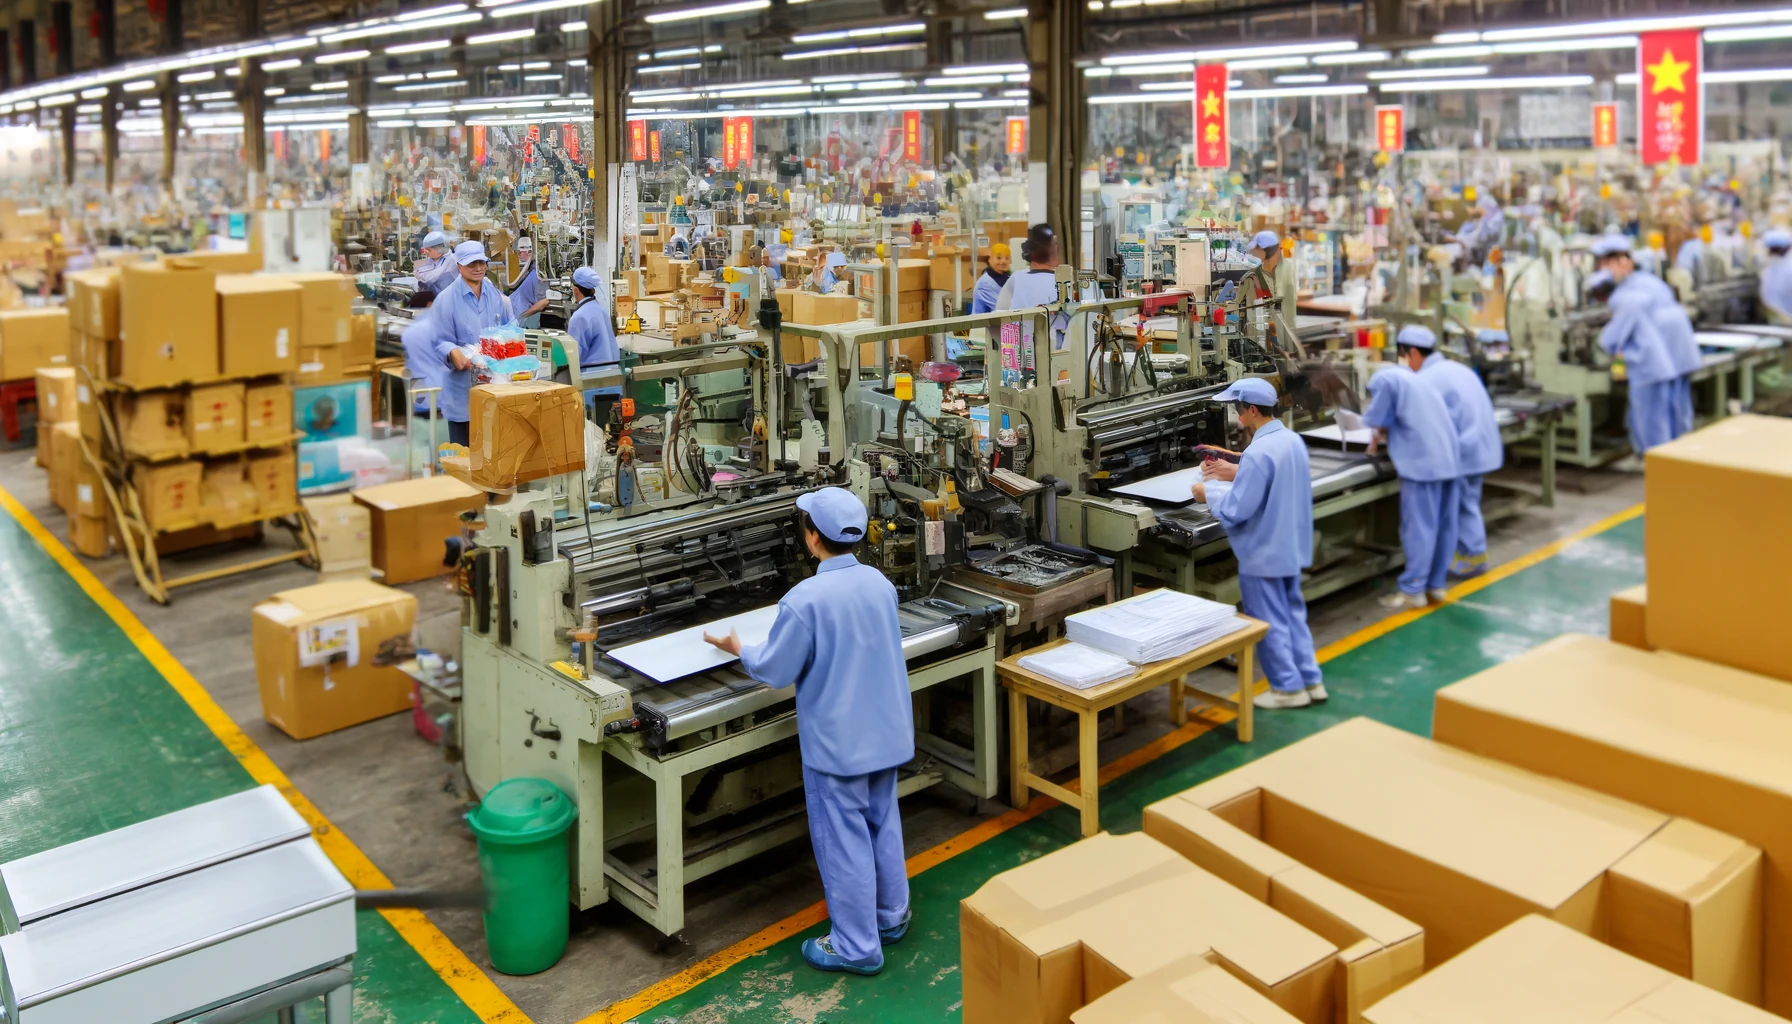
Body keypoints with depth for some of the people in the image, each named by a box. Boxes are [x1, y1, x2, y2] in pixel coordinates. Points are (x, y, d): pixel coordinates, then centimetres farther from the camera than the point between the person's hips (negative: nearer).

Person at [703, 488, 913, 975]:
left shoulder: (806, 599, -23)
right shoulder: (879, 583, -2)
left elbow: (775, 670, -13)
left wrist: (739, 649, 6)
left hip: (838, 740, -7)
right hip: (885, 730, 7)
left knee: (843, 841, 6)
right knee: (883, 824, 22)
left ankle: (857, 947, 17)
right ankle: (891, 917, 38)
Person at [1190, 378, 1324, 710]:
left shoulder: (1257, 453, -27)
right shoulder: (1293, 440, 2)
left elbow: (1236, 511, -25)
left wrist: (1208, 496, -8)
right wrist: (1236, 474, 12)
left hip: (1263, 553, -9)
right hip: (1291, 547, 9)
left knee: (1269, 622, 6)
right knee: (1293, 614, 20)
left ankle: (1288, 688, 15)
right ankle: (1310, 680, 26)